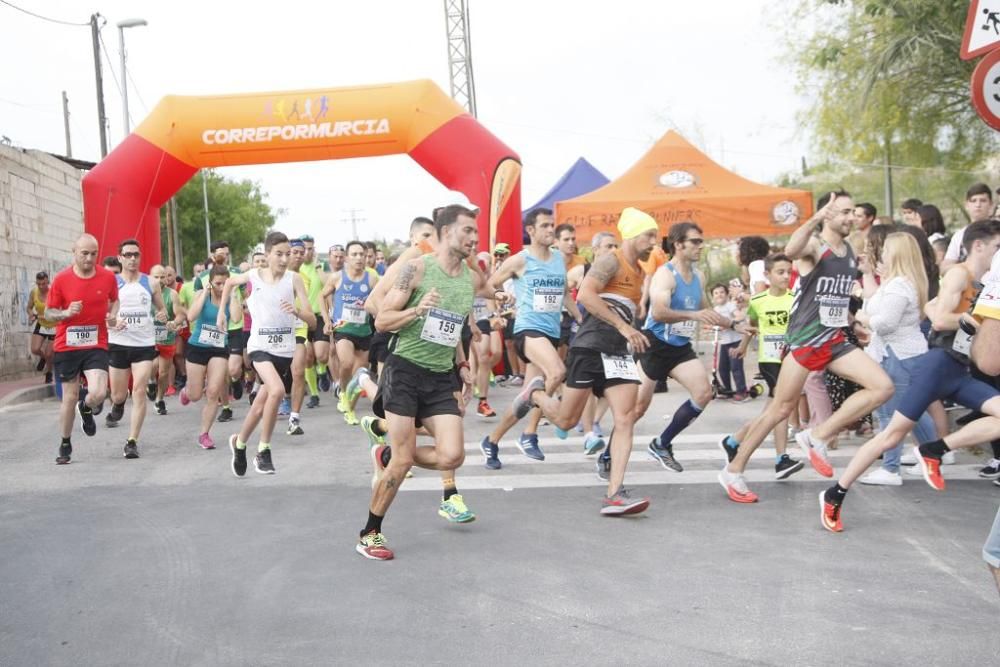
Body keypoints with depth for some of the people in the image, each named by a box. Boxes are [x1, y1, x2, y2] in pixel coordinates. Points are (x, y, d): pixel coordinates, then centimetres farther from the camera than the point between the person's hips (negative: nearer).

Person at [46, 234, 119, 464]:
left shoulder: (108, 277, -1)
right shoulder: (61, 279, -5)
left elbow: (114, 300, 19)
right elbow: (49, 313, 2)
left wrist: (113, 315, -2)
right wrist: (66, 313, -18)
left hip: (96, 345, 0)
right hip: (66, 346, 0)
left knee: (98, 394, -17)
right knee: (70, 397, 6)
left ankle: (86, 408, 23)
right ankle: (65, 445, 27)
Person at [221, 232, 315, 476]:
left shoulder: (294, 279, -6)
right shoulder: (253, 276, -2)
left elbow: (312, 320, -9)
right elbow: (230, 282, 21)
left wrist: (296, 311, -28)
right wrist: (221, 311, 18)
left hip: (285, 350, 2)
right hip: (260, 346, -2)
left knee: (260, 406, 11)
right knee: (277, 390, -28)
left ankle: (239, 443, 39)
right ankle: (263, 451, -12)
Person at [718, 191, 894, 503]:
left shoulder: (851, 252, 13)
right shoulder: (815, 245, -10)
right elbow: (791, 251, -37)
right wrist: (816, 217, -45)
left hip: (835, 339, 7)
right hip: (804, 338, -7)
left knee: (883, 387, -7)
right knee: (781, 408, -2)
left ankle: (817, 437, 0)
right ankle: (733, 470, 11)